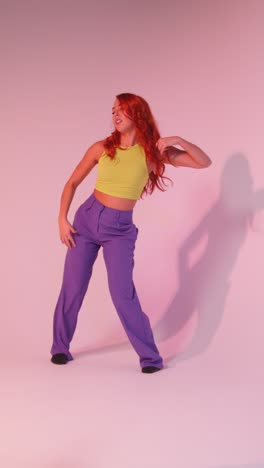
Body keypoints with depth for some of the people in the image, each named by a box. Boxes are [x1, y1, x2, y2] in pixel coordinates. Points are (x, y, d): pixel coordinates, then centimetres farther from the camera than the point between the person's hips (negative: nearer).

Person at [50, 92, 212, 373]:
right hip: (87, 219, 2)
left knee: (123, 293, -12)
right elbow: (72, 183, 7)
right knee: (72, 288, 5)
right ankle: (60, 347, 25)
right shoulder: (101, 148, -2)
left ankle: (150, 356, 3)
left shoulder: (152, 151, -5)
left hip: (120, 230, -2)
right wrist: (62, 218, -1)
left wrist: (178, 140, -21)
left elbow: (204, 162, -7)